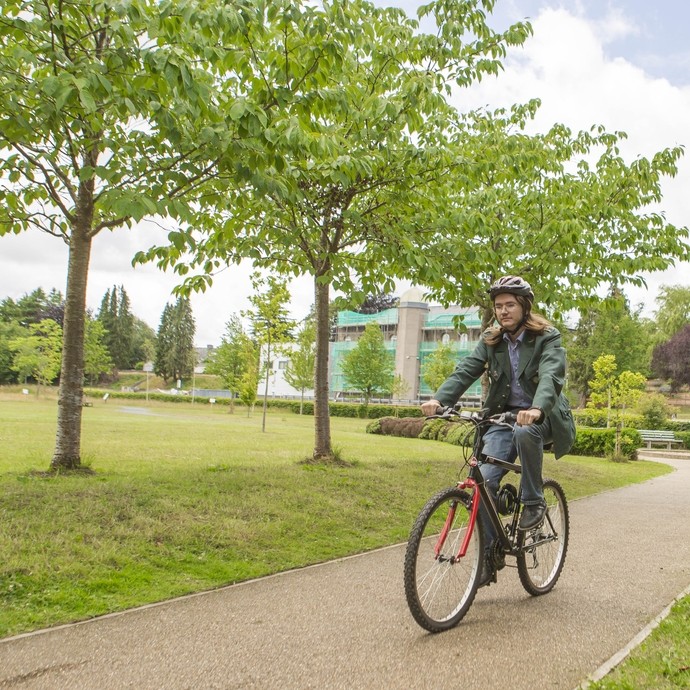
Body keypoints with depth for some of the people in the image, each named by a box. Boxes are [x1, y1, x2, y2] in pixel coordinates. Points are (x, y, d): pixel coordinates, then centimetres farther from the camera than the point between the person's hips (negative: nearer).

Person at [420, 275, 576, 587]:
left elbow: (551, 376, -27)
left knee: (524, 431, -39)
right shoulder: (491, 341, 5)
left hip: (539, 418, -3)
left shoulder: (547, 338, -8)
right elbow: (466, 370, -10)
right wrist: (438, 399, -30)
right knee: (484, 480, -15)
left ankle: (533, 501, -16)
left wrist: (537, 409, -48)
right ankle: (488, 555, 0)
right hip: (503, 416, 4)